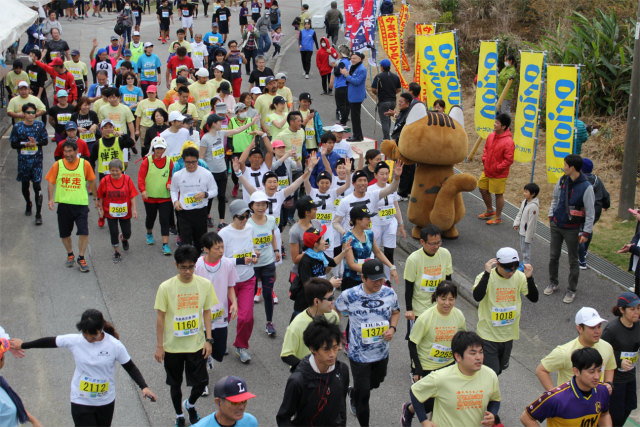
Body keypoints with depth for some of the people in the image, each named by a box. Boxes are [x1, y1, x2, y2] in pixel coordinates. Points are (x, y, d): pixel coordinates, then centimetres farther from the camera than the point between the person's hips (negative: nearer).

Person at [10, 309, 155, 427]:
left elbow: (130, 367, -5)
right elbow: (50, 342, 3)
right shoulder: (74, 341, -12)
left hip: (106, 402, 1)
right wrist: (23, 345, 14)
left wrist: (144, 387, -18)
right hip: (81, 402, -1)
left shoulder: (115, 346, -14)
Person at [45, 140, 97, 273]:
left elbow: (91, 182, 11)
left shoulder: (84, 164, -1)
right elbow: (51, 182, 4)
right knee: (64, 233, 10)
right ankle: (70, 254, 33)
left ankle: (81, 258, 4)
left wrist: (97, 198, 16)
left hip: (81, 203, -1)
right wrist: (51, 198, -9)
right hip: (64, 204, 1)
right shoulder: (58, 165, -1)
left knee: (84, 232, -11)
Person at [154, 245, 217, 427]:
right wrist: (159, 346, -5)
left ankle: (190, 404, 40)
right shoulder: (166, 287, -15)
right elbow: (161, 317, -7)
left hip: (197, 344, 2)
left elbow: (207, 312, 2)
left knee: (201, 382, 7)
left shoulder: (205, 285, -9)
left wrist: (208, 340, -1)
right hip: (172, 346, -1)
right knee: (175, 384, 13)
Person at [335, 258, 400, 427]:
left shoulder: (389, 293, -11)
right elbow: (336, 311, -1)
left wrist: (392, 328, -11)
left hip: (382, 353, 4)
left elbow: (395, 312, 9)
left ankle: (353, 393, 61)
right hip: (359, 355, -4)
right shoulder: (349, 296, -20)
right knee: (363, 396, 4)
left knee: (375, 383, 29)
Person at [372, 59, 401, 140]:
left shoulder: (378, 77, -12)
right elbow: (399, 89, 11)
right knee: (388, 118, 24)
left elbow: (373, 89, -14)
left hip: (383, 102, -5)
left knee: (384, 121, -3)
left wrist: (377, 94, 6)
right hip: (393, 101, 5)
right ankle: (387, 135, 33)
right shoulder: (396, 77, 4)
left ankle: (387, 139, -6)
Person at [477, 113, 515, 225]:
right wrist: (484, 161, 5)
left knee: (499, 194, 6)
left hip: (499, 174, -8)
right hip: (487, 171, 8)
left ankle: (498, 217, 23)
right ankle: (490, 211, 40)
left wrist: (497, 168, -17)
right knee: (483, 189, 19)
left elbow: (509, 160, -22)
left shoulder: (508, 142, -23)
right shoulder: (491, 136, 0)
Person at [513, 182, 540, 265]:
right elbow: (520, 213, 14)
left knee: (525, 249, 1)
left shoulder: (533, 206, -27)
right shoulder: (525, 202, 1)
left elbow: (531, 223, -24)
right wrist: (516, 223, 1)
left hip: (527, 232, -9)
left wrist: (528, 237, -20)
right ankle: (524, 263, 37)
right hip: (522, 230, 9)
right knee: (522, 249, 21)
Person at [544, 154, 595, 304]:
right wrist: (551, 215, 15)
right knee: (553, 256, 14)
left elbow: (590, 212, -14)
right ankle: (553, 283, 33)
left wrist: (586, 232, -14)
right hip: (556, 225, 5)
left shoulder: (586, 187, -19)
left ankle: (572, 290, 21)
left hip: (572, 229, -5)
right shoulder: (562, 180, -2)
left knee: (573, 260, 7)